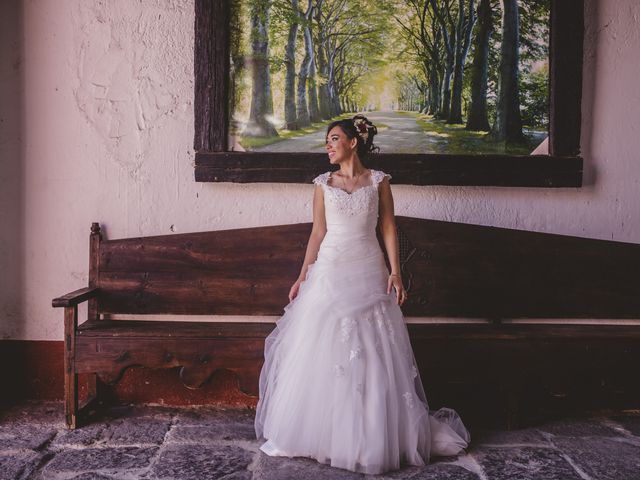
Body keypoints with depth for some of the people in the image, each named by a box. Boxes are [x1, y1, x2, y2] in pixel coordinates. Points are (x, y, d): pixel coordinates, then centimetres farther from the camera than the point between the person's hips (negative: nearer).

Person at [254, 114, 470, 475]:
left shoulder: (378, 181, 4)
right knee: (322, 352, 3)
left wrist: (395, 271, -7)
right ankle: (314, 431, 15)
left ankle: (372, 436, 17)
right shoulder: (324, 184, 7)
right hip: (329, 273, 1)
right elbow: (318, 232, 8)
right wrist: (303, 277, 4)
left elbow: (388, 228, 3)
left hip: (368, 273, -1)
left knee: (371, 354, 2)